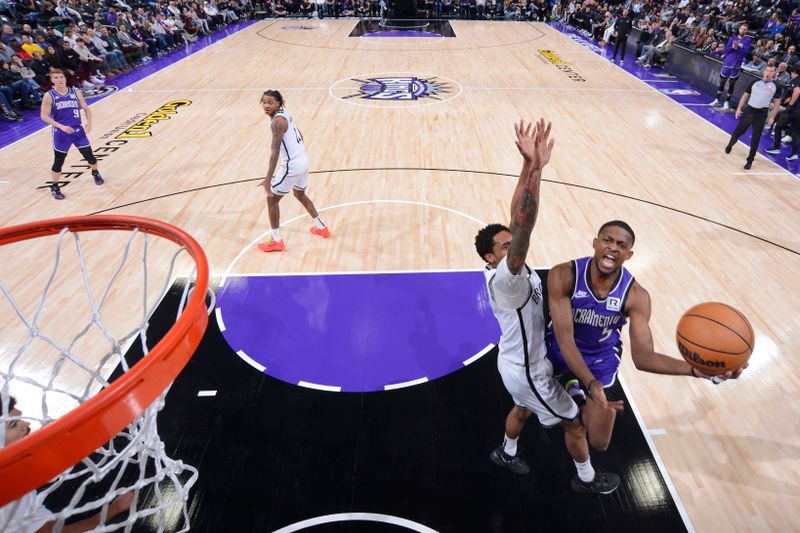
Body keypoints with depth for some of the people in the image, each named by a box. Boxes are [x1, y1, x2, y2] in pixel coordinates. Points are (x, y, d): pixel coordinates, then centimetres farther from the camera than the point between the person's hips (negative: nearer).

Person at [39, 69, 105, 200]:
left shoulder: (75, 92, 1)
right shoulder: (49, 96, -8)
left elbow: (86, 109, 9)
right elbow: (44, 116, -9)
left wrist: (89, 122, -8)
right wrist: (61, 126, -22)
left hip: (78, 130, 2)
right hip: (61, 134, -2)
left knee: (89, 155, 7)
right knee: (58, 161, 3)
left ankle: (95, 173, 40)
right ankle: (54, 187, 18)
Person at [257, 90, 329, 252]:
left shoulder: (277, 122, -17)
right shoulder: (285, 115, 11)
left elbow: (275, 152, -24)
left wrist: (268, 179, -27)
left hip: (292, 165, -9)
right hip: (303, 161, 9)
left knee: (272, 199, 5)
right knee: (300, 195, 30)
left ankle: (276, 241, 11)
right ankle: (321, 227, 41)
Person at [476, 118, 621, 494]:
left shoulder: (511, 269, -10)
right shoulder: (503, 278, -35)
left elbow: (519, 223, -20)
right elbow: (524, 228, -51)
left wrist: (530, 168, -30)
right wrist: (534, 168, -59)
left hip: (518, 363, 8)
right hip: (528, 371, -8)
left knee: (522, 410, 33)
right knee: (574, 423, 16)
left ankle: (505, 453, 58)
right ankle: (587, 479, 43)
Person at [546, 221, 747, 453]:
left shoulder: (636, 295, -24)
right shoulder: (563, 275, -30)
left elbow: (642, 357, -28)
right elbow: (565, 337, -34)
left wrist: (696, 369, -45)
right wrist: (591, 383, -46)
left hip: (602, 361, 1)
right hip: (559, 352, -1)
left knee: (599, 444, 13)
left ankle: (576, 391, 41)